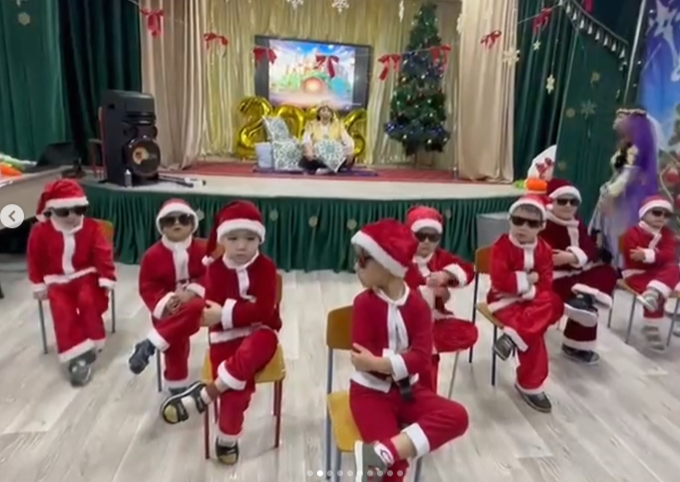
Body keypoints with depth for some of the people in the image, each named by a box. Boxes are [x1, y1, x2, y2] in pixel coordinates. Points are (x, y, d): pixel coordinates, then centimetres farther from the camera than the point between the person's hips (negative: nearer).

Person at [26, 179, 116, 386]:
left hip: (86, 276, -1)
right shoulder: (41, 231, -6)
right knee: (62, 309, -23)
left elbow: (103, 255, -7)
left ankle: (89, 346, -11)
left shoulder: (91, 227, -7)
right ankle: (76, 355, -20)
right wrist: (38, 285, 4)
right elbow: (35, 259, 4)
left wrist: (107, 279, -12)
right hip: (57, 280, 1)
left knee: (88, 300, -29)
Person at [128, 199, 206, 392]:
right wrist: (165, 302, -17)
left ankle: (150, 345, -24)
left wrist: (192, 292, -18)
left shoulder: (201, 251, 0)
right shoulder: (153, 254, -2)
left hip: (192, 301, 1)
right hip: (167, 306, -1)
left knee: (195, 309, -36)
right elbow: (147, 287, 0)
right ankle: (176, 383, -4)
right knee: (175, 337, -25)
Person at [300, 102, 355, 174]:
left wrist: (350, 151, -22)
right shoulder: (312, 124, 9)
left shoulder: (338, 125, 12)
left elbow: (347, 140, 0)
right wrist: (308, 151, -29)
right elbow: (306, 140, -8)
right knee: (304, 161, -31)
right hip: (317, 159, -2)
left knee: (350, 158, -28)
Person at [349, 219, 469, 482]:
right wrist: (403, 361, -21)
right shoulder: (364, 303, -11)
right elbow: (363, 360, -16)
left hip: (407, 388, 4)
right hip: (371, 391, -3)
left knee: (457, 416, -17)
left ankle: (382, 452, -28)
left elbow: (422, 357, -17)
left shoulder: (417, 305, -6)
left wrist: (378, 363, -29)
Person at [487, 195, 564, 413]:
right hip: (505, 299, -5)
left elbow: (546, 283, -3)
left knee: (552, 304, -27)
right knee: (534, 332, -23)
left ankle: (513, 336, -29)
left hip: (531, 299, 6)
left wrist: (528, 290, -21)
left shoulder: (543, 249, 2)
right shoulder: (502, 246, -13)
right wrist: (528, 278, -18)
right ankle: (530, 385, -12)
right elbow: (500, 281, -22)